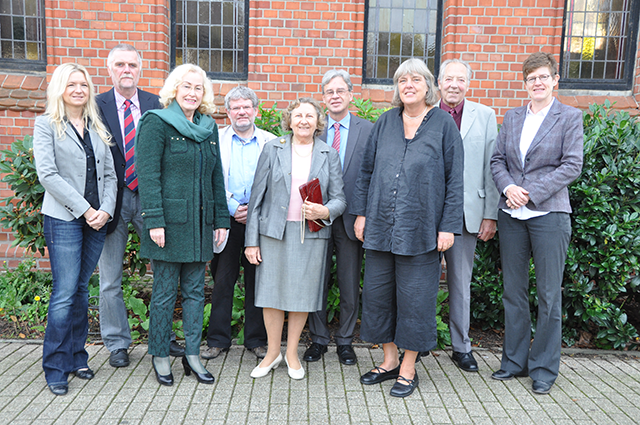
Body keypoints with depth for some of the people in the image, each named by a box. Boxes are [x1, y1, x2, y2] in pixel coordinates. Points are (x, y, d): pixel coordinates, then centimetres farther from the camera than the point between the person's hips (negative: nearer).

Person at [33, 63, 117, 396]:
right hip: (64, 219, -4)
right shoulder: (47, 124, 2)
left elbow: (109, 174, 11)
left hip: (98, 219, 4)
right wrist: (84, 209, -12)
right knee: (65, 293, -5)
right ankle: (56, 368, 7)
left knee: (81, 289, 11)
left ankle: (76, 357, 21)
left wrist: (105, 209, -5)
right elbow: (47, 174, -8)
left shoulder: (97, 127, 14)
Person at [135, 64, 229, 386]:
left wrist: (221, 219, 10)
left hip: (200, 223, 6)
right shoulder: (156, 123, -3)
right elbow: (148, 174, -10)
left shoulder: (209, 128, 14)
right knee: (165, 291, 4)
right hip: (169, 221, -5)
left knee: (195, 290, 10)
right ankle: (160, 355, 20)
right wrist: (154, 221, -18)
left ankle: (192, 356, 20)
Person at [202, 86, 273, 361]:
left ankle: (256, 340, 20)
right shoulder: (216, 140, 6)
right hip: (226, 219, 0)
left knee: (256, 281, 7)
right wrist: (233, 207, -9)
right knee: (222, 279, 5)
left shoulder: (271, 142, 8)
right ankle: (218, 339, 19)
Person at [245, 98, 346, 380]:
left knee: (302, 295, 7)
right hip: (274, 232, 0)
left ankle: (292, 352, 26)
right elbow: (257, 196, 3)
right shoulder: (272, 149, 5)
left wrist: (324, 212, -18)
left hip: (312, 235, 0)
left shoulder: (329, 154, 7)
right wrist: (252, 240, -2)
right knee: (271, 293, 5)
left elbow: (339, 199, 6)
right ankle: (273, 352, 24)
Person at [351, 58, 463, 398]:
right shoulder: (385, 122, 9)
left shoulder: (443, 123, 0)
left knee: (414, 297, 4)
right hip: (381, 226, 4)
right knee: (377, 293, 9)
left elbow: (454, 179, -2)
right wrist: (361, 213, 5)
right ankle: (389, 361, 29)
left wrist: (448, 226, -7)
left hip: (420, 229, -4)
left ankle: (408, 369, 22)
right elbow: (366, 171, 11)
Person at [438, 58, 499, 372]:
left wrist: (491, 215, -1)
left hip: (465, 214, 1)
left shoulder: (484, 116, 6)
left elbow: (491, 167, 4)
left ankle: (461, 347, 26)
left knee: (461, 282, 11)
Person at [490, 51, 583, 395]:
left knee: (549, 294, 3)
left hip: (548, 213, -4)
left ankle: (544, 368, 18)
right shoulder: (511, 118, 13)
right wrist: (508, 187, -10)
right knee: (513, 292, 10)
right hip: (512, 215, 4)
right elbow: (497, 160, 10)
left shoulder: (570, 117, 1)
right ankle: (515, 360, 25)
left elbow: (572, 165, -7)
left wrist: (531, 193, -14)